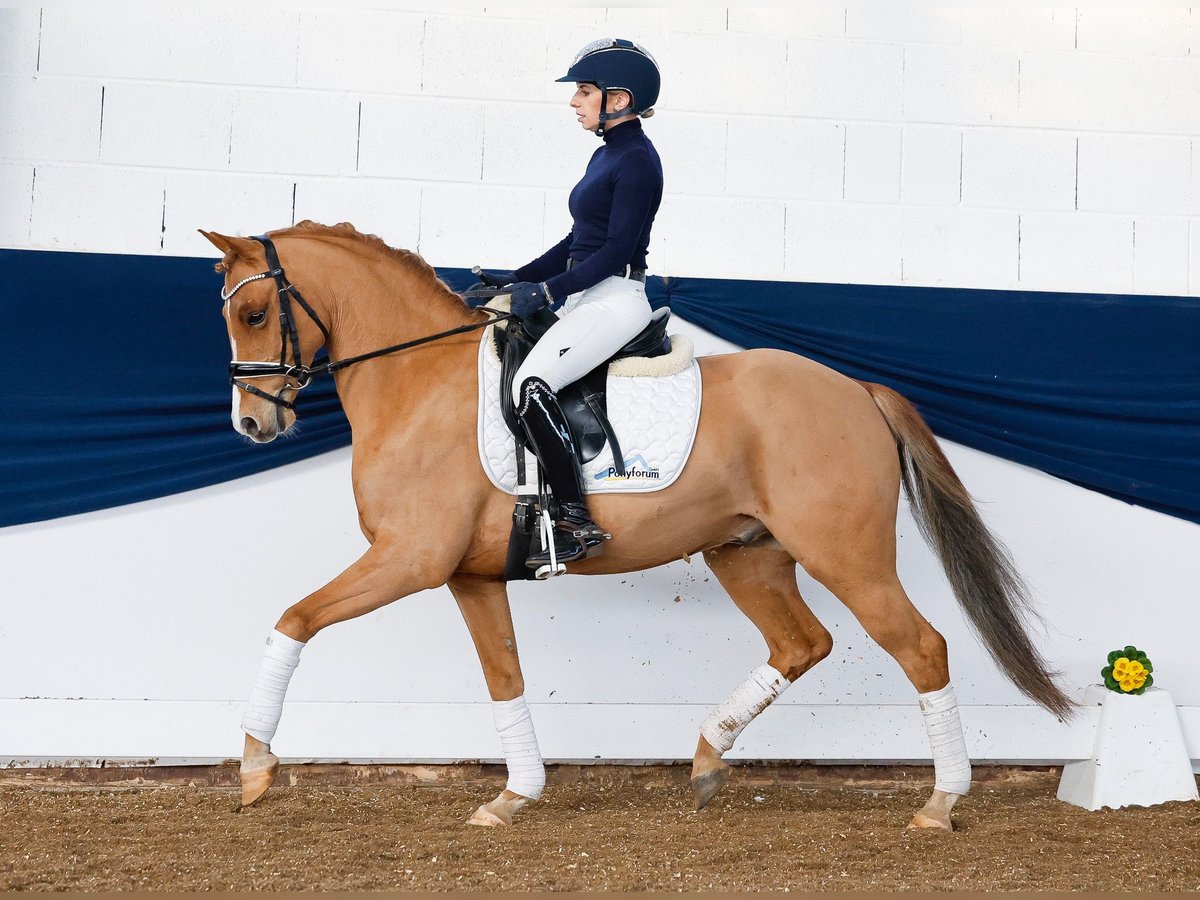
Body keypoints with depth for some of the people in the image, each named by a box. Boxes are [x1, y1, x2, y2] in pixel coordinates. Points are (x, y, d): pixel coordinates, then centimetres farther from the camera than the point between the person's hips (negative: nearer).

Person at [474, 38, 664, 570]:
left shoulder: (637, 160, -12)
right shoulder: (606, 154, 17)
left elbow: (617, 249, -18)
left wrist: (546, 291, -19)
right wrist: (515, 281, 14)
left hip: (616, 299, -11)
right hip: (584, 298, 11)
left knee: (532, 383, -28)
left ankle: (577, 524, -26)